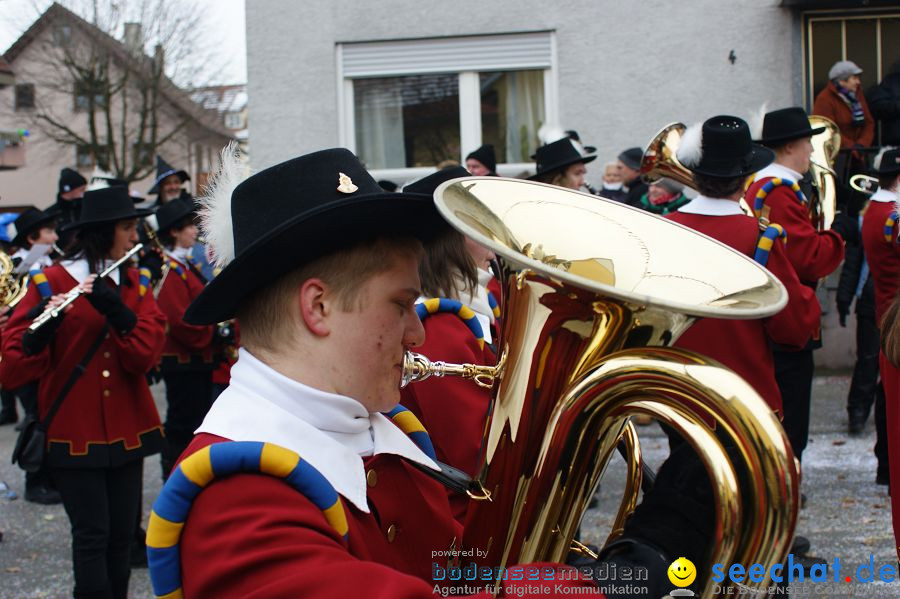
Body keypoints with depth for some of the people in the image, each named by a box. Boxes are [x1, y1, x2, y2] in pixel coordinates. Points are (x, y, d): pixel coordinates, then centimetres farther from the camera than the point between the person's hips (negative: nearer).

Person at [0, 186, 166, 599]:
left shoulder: (133, 283, 8)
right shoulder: (51, 282, -7)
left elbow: (147, 354, -8)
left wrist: (116, 309, -22)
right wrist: (39, 334, -33)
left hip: (126, 430, 5)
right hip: (74, 433, -4)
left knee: (121, 533, 9)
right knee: (92, 534, -4)